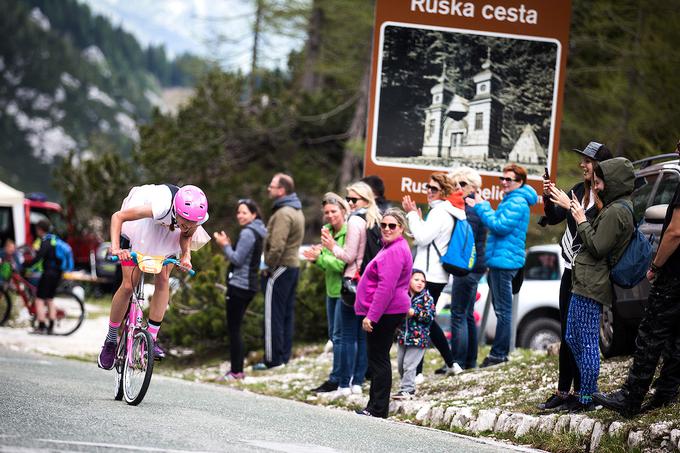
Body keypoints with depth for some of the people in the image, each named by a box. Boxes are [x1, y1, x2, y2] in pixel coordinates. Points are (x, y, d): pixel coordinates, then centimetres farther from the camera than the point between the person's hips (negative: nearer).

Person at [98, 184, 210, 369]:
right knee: (128, 285, -6)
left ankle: (152, 339, -4)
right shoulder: (162, 207, -45)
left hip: (168, 232, 4)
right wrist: (115, 248, -49)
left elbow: (186, 235, -8)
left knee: (162, 280, -11)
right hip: (142, 227, -4)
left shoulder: (197, 216, -32)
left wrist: (185, 255, -26)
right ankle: (110, 340, 9)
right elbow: (118, 216, -38)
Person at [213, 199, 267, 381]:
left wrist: (225, 245, -5)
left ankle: (236, 371, -6)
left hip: (239, 285, -10)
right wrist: (228, 245, 10)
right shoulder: (257, 232, 16)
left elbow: (237, 259, -17)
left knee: (233, 328, -6)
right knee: (235, 329, 15)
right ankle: (237, 370, 18)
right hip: (249, 285, 10)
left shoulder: (248, 233, -14)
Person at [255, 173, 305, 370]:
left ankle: (273, 359, -4)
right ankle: (284, 356, 18)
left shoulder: (283, 214, -18)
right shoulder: (297, 211, 15)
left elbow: (277, 246, -26)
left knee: (274, 315, -5)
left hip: (281, 268, -10)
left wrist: (268, 266, -13)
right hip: (293, 264, 10)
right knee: (287, 313, 13)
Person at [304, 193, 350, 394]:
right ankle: (343, 378, 20)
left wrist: (320, 257, -19)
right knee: (334, 335, 13)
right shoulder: (328, 231, 12)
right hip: (332, 289, 9)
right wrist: (317, 256, -5)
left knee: (339, 336, -8)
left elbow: (343, 264, -21)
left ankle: (336, 380, -5)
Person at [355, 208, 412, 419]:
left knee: (378, 360, -6)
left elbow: (386, 288, -24)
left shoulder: (396, 251, -18)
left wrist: (371, 316, -24)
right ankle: (374, 406, 20)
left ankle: (378, 409, -2)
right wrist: (371, 313, 22)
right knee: (377, 359, 14)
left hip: (385, 312, -11)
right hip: (388, 312, 11)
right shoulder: (392, 247, 17)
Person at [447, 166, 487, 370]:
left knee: (459, 315, -9)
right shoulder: (477, 205, 16)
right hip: (474, 267, 11)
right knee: (468, 315, 16)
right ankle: (470, 361, 21)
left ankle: (457, 363, -9)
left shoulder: (470, 209, -15)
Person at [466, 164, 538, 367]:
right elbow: (497, 222, 25)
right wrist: (482, 206, 12)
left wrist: (481, 206, -16)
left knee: (503, 310, -7)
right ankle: (501, 352, 21)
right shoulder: (510, 201, 20)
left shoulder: (517, 203, -13)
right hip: (499, 261, 11)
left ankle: (498, 353, -6)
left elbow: (500, 226, -22)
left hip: (505, 261, -11)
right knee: (501, 309, 15)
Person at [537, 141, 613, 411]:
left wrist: (569, 206, -23)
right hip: (572, 269, 7)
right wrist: (548, 199, -6)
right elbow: (553, 219, 11)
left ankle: (581, 393, 0)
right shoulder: (578, 191, 10)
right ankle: (563, 392, 15)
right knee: (566, 334, 10)